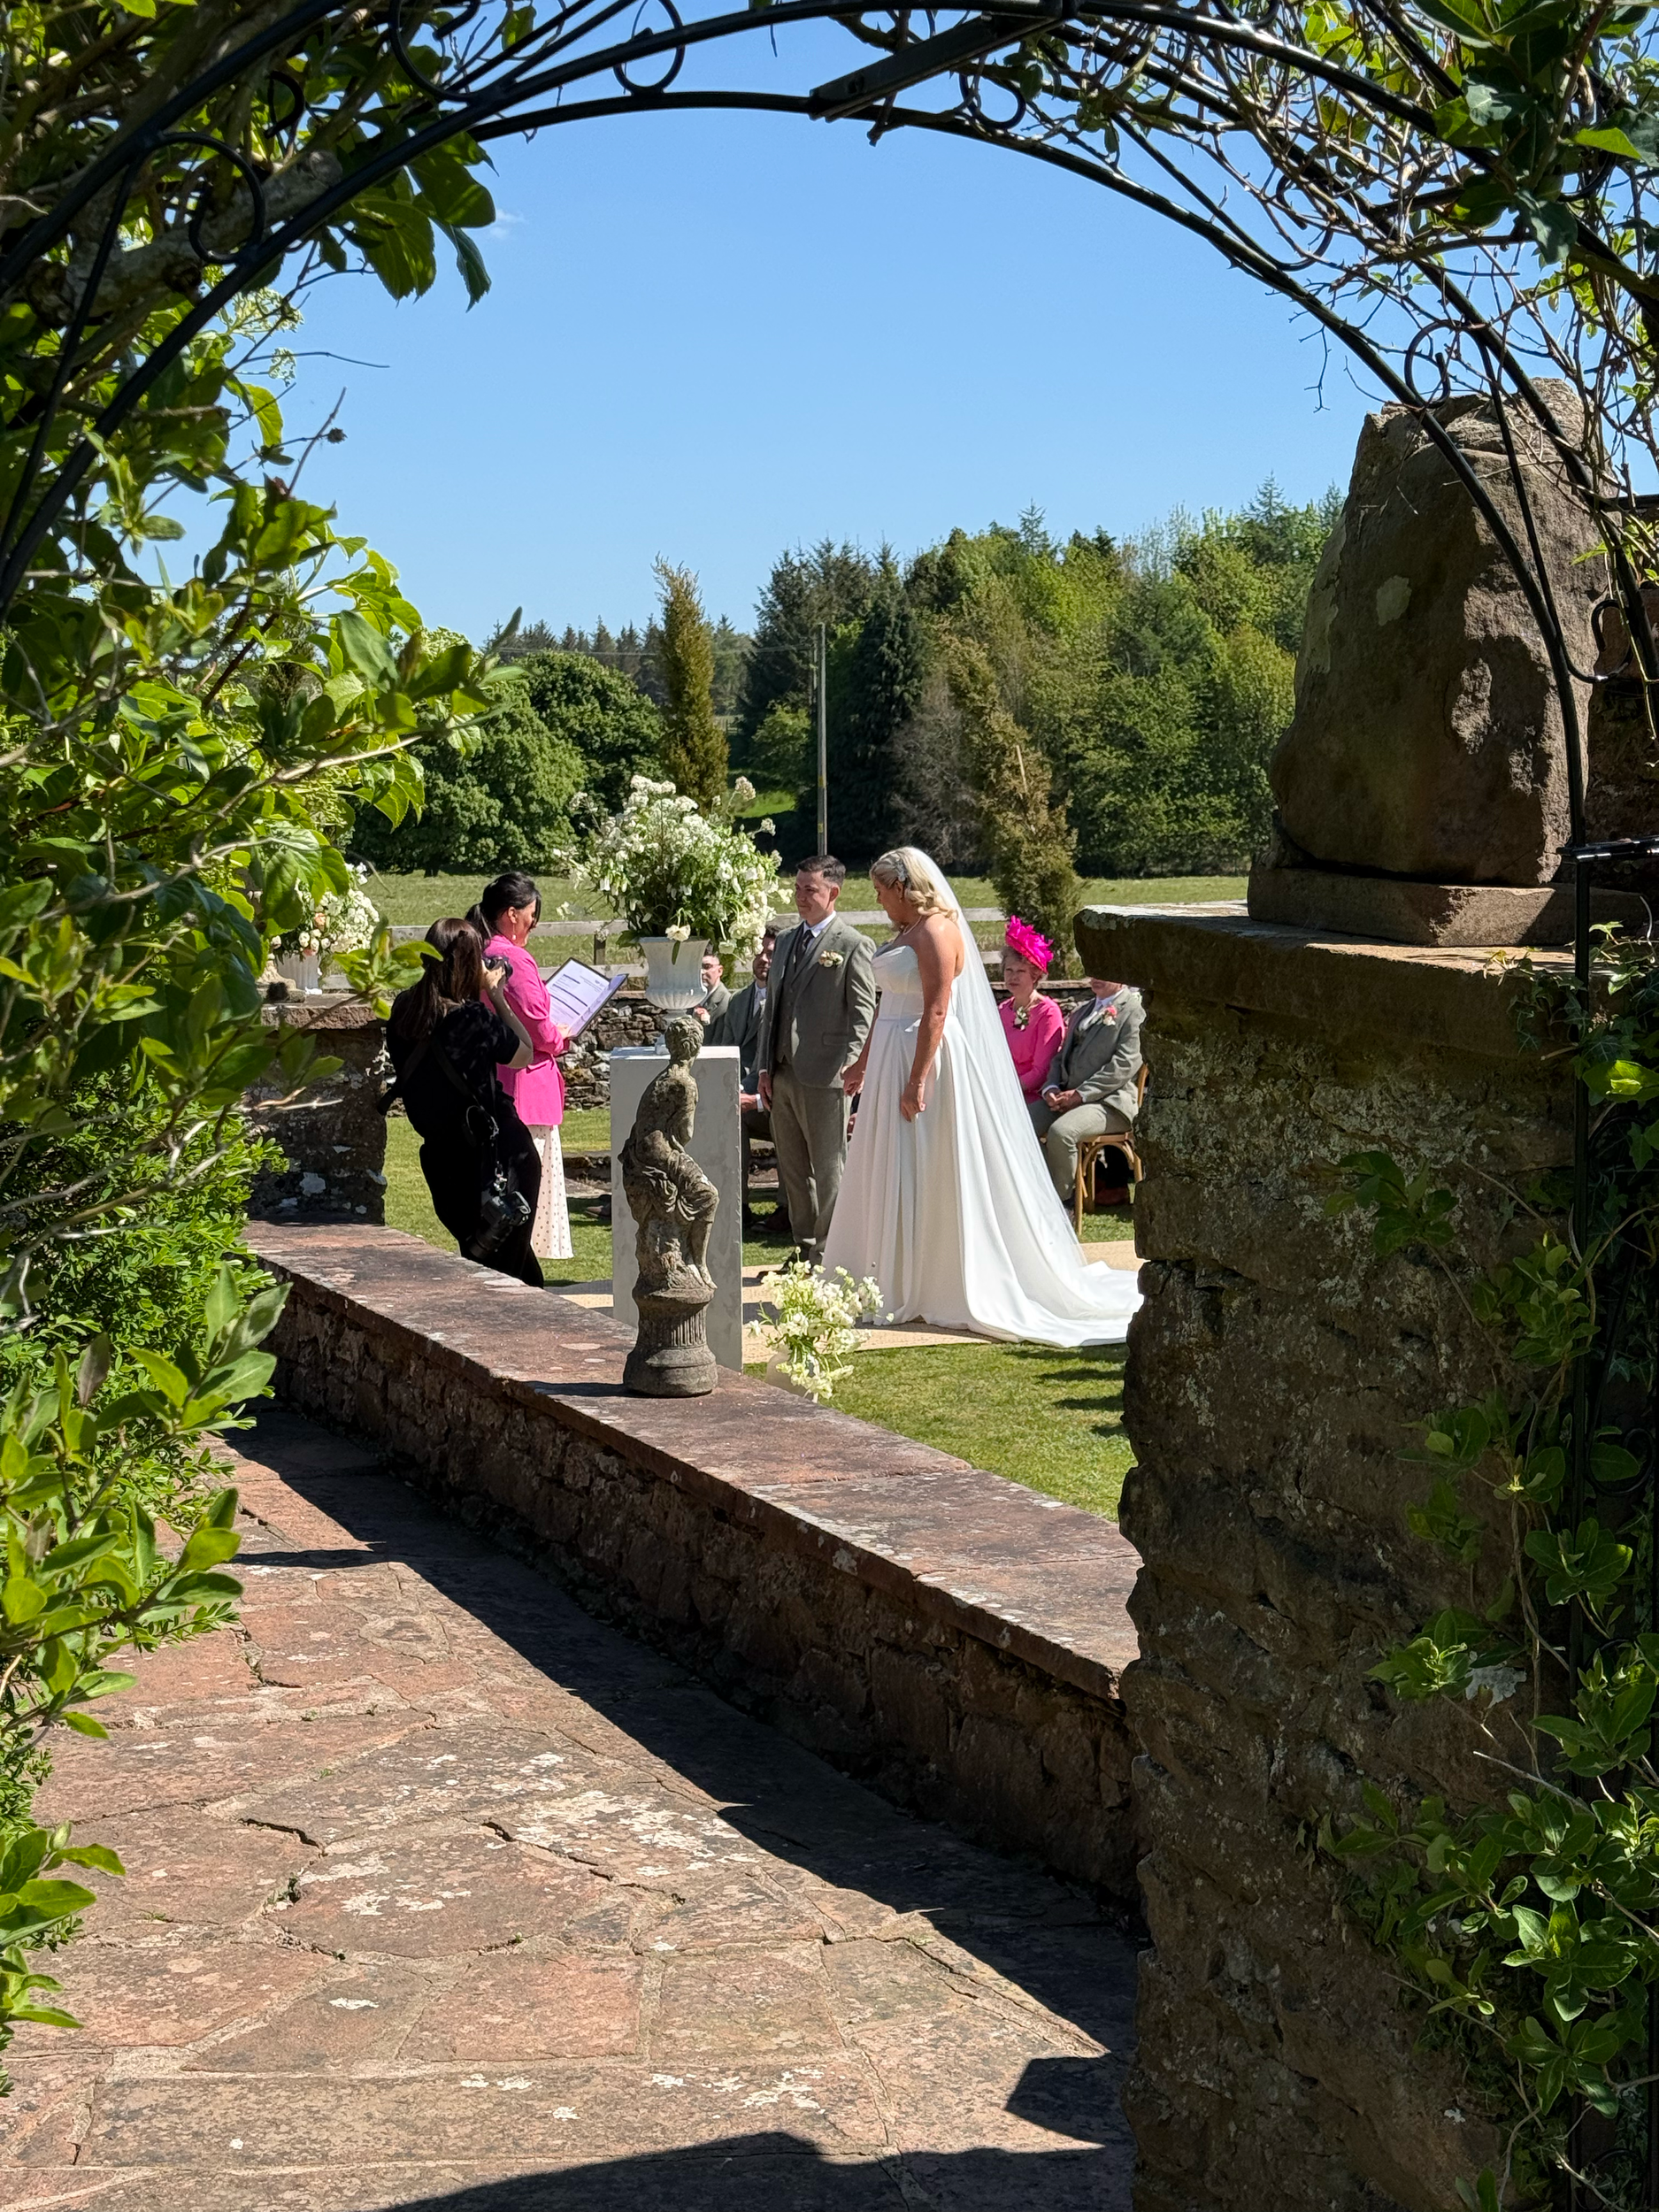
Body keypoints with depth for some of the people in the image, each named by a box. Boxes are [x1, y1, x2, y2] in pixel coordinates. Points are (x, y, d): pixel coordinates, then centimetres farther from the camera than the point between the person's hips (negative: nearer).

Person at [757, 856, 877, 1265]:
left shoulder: (852, 945, -5)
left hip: (823, 1077, -7)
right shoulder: (786, 941, 17)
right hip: (782, 1075, 7)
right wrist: (764, 1068, 12)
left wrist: (852, 1064, -20)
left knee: (828, 1171, 0)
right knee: (793, 1171, 13)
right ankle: (804, 1250, 22)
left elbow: (864, 1013, -9)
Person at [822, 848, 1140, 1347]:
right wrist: (863, 1062, 24)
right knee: (892, 1177, 12)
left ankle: (935, 1290, 2)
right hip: (893, 1057, 10)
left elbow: (936, 1012, -21)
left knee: (928, 1179, -5)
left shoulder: (937, 932, -15)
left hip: (927, 1057, -10)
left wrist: (916, 1081, -24)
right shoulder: (906, 932, 15)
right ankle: (897, 1284, 19)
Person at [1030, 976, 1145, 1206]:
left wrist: (1080, 1094, -16)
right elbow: (1061, 1056, 24)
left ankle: (1059, 1205, -18)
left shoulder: (1134, 1010, -2)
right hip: (1066, 1096, 7)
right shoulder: (1082, 1012, 26)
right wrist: (1051, 1088, 2)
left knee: (1060, 1132, -34)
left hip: (1109, 1100, -7)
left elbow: (1125, 1064, -12)